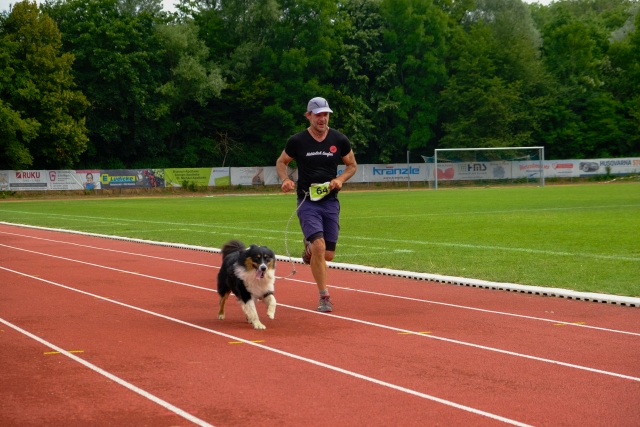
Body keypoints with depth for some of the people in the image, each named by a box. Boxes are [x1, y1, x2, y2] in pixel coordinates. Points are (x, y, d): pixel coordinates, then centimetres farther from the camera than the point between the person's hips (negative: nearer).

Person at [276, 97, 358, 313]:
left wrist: (341, 178, -8)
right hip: (307, 203, -3)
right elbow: (281, 162, 9)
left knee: (328, 255, 5)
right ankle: (324, 297, -8)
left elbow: (352, 165, 12)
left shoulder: (340, 140, 0)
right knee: (319, 246, -20)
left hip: (331, 202, 3)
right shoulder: (297, 141, -5)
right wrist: (285, 179, -12)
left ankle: (309, 249, 43)